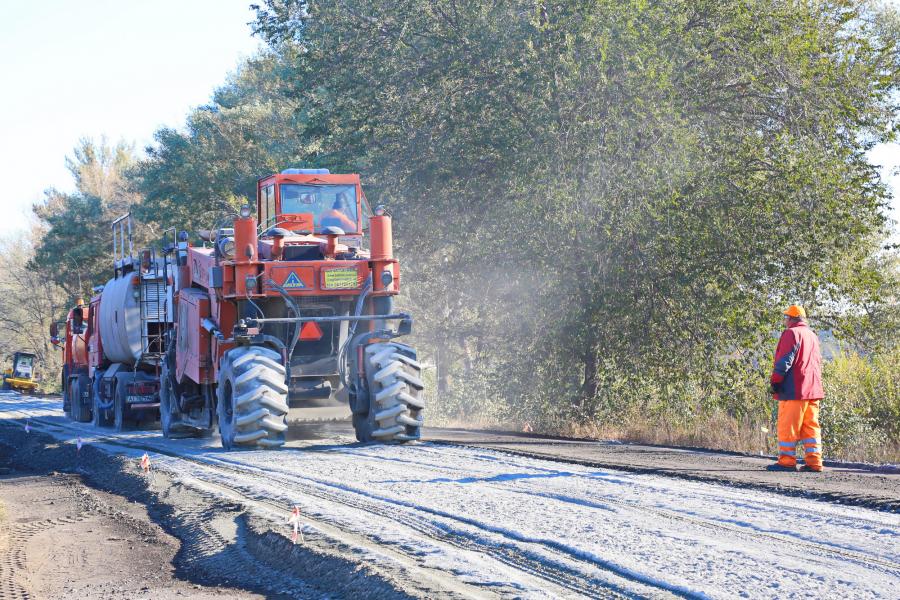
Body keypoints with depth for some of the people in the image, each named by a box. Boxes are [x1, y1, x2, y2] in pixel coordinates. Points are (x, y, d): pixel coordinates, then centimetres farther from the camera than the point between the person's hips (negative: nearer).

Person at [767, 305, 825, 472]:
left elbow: (784, 360, -13)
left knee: (787, 426, -3)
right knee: (811, 426, 8)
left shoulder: (791, 333, -6)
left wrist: (775, 382, -8)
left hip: (794, 390, -8)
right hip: (813, 389, 8)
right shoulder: (813, 335, 20)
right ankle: (814, 461, 4)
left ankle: (786, 461, -4)